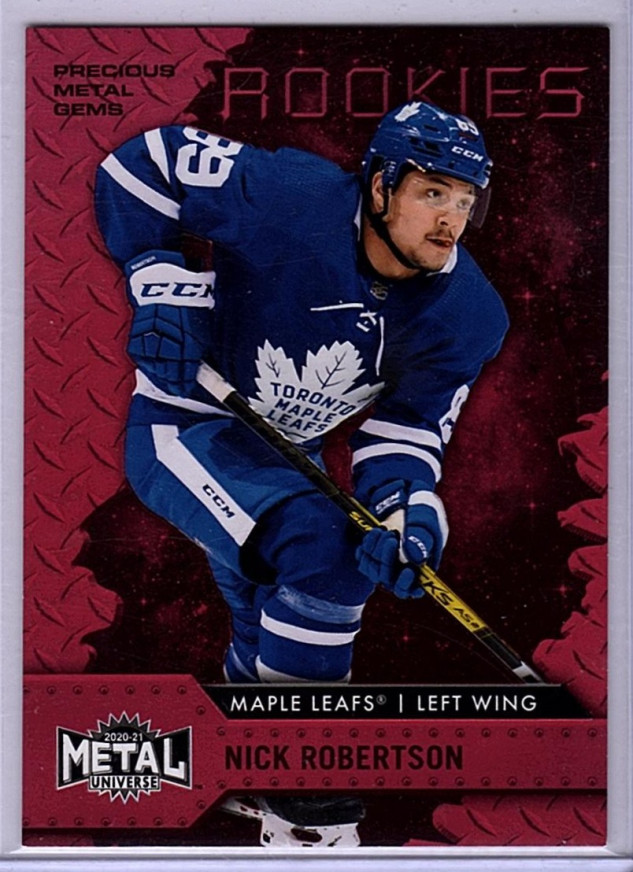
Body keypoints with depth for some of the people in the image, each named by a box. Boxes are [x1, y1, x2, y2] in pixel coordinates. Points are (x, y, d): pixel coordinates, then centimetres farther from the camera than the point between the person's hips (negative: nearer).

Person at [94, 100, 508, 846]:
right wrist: (163, 288, -22)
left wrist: (406, 511, -28)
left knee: (281, 641, 17)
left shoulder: (468, 315, -12)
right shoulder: (285, 198, -27)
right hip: (183, 428, -6)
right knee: (321, 550, -29)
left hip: (285, 458, 7)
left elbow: (409, 427, -8)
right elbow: (144, 165, -14)